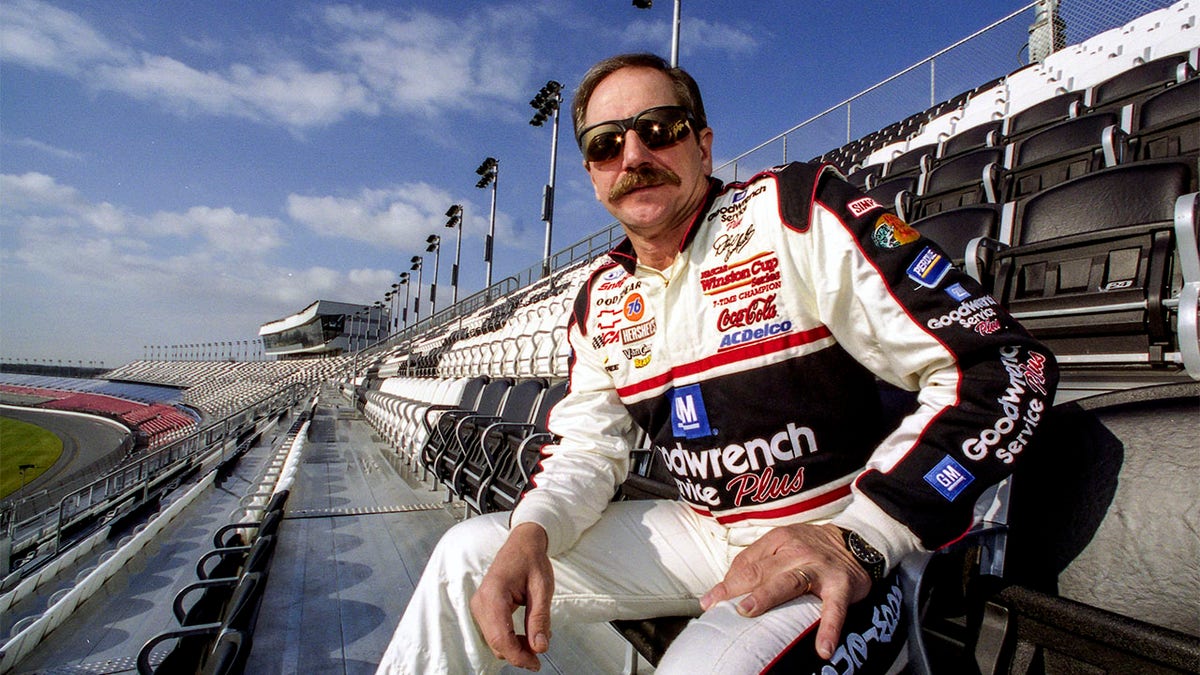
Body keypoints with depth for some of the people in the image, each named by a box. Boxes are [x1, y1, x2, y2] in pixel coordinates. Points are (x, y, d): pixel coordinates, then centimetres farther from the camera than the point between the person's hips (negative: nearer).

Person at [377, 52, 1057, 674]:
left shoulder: (799, 211, -14)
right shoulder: (601, 299, 6)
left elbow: (1006, 367, -17)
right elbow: (588, 447, 7)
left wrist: (856, 536, -24)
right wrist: (531, 532, -15)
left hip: (833, 550, -5)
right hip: (702, 532, 6)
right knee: (469, 553, 2)